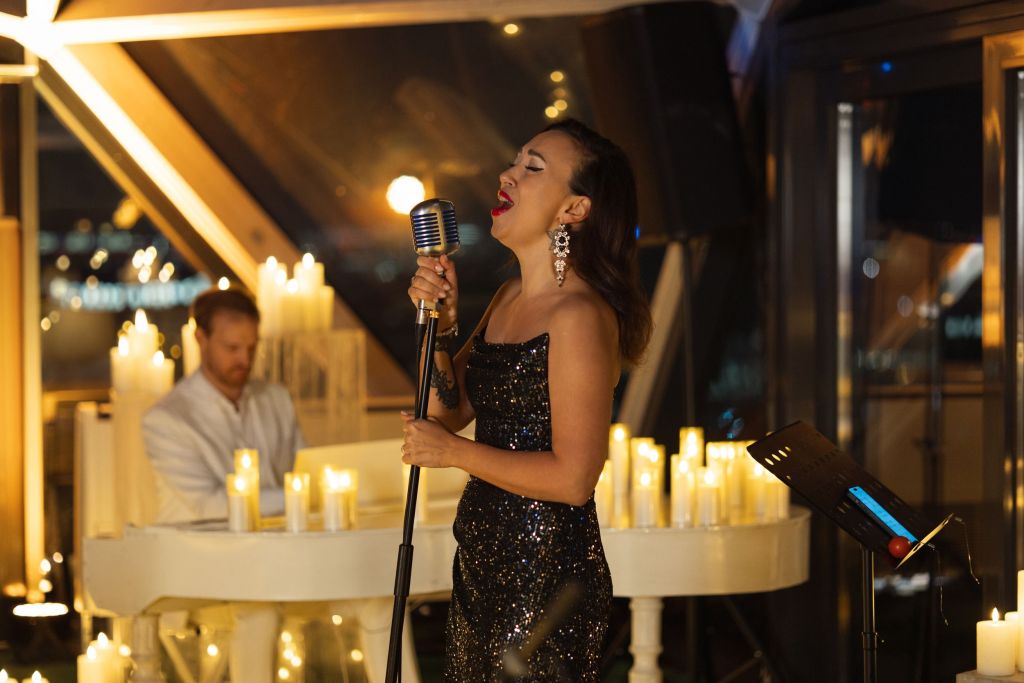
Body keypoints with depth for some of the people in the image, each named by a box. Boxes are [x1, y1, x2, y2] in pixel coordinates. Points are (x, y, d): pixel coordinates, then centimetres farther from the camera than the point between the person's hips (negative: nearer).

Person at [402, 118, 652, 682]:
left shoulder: (579, 316, -20)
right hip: (484, 555, 9)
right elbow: (450, 412, 12)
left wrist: (455, 453, -14)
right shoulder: (509, 297, 8)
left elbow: (573, 478, -22)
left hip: (546, 572, -9)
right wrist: (438, 324, -3)